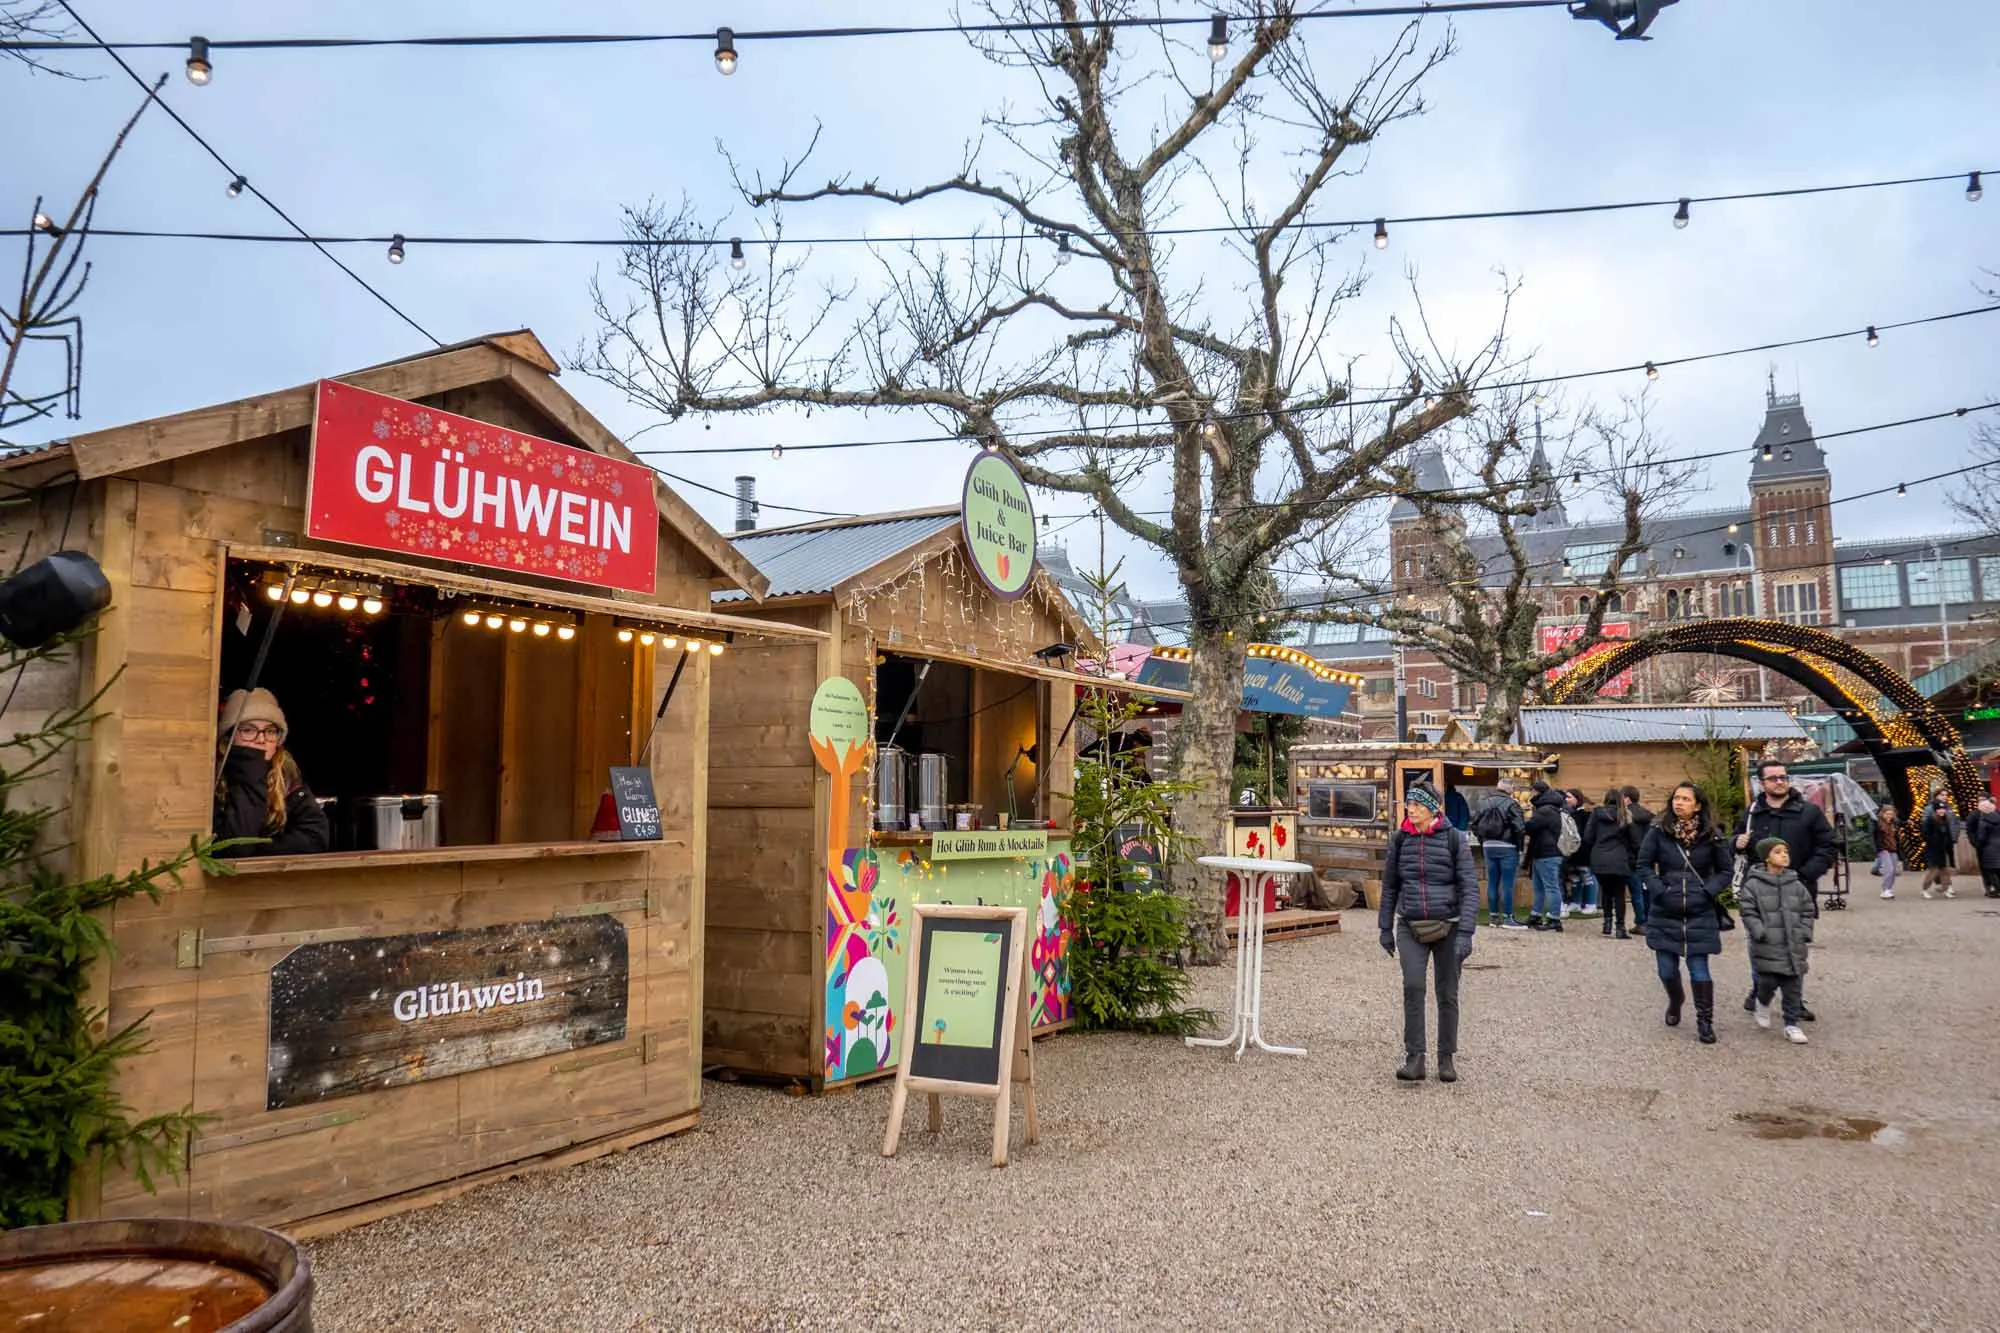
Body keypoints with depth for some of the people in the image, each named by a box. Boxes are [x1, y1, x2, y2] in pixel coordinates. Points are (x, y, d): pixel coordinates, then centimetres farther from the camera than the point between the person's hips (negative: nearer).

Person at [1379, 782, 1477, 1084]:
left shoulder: (1454, 839, -6)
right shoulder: (1400, 840, 2)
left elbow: (1469, 889, -8)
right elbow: (1390, 886, 11)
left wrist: (1465, 933, -15)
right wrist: (1386, 928, 12)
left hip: (1448, 926, -1)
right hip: (1410, 927, 1)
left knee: (1447, 994, 7)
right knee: (1413, 986, -16)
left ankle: (1446, 1058, 23)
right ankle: (1414, 1057, -8)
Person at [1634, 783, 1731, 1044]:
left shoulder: (1712, 836, -2)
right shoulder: (1658, 831, -4)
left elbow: (1725, 871, 7)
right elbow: (1643, 865, 1)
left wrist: (1708, 891, -8)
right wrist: (1659, 890, -11)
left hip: (1700, 915, -1)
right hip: (1665, 913, 1)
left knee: (1699, 969, -2)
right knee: (1667, 969, 9)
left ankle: (1705, 1021, 12)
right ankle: (1675, 1002, 39)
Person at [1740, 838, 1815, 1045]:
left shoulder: (1796, 885, 6)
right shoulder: (1754, 884, -6)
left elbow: (1808, 911, 13)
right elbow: (1748, 912, -6)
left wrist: (1805, 933, 3)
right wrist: (1760, 932, -14)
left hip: (1793, 946, 4)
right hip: (1767, 948, -4)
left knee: (1793, 987, 6)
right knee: (1768, 982, -4)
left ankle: (1792, 1024, 16)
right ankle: (1763, 1003, 29)